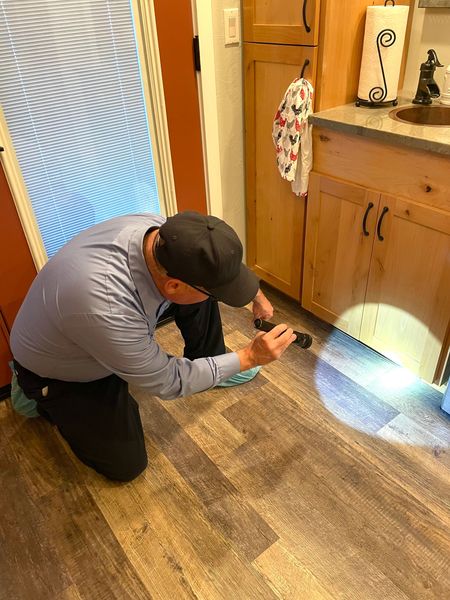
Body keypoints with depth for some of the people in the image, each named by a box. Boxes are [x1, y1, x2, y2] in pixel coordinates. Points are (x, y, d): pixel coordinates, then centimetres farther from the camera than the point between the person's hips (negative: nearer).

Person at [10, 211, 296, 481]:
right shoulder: (107, 307, -45)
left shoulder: (164, 232, -26)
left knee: (200, 294, -8)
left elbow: (224, 260, -1)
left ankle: (209, 366, 16)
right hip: (57, 371, -6)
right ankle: (45, 402, 17)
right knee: (127, 464, 1)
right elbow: (168, 383, -28)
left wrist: (258, 296, 5)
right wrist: (249, 357, -29)